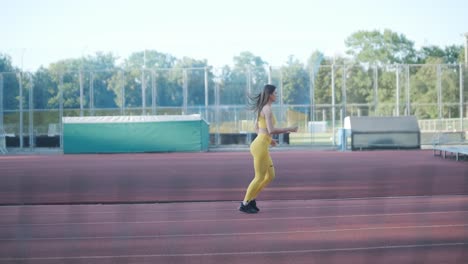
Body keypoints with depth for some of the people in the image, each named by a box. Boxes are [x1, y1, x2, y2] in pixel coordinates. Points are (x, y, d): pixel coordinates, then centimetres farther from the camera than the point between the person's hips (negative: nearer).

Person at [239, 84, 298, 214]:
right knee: (260, 177, 1)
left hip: (260, 145, 10)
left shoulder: (262, 108, 15)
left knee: (270, 176, 14)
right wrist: (289, 129, -13)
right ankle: (245, 204, 11)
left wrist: (269, 139, 24)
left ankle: (250, 199, 20)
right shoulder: (267, 109, -15)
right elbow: (271, 130, -22)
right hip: (260, 146, -10)